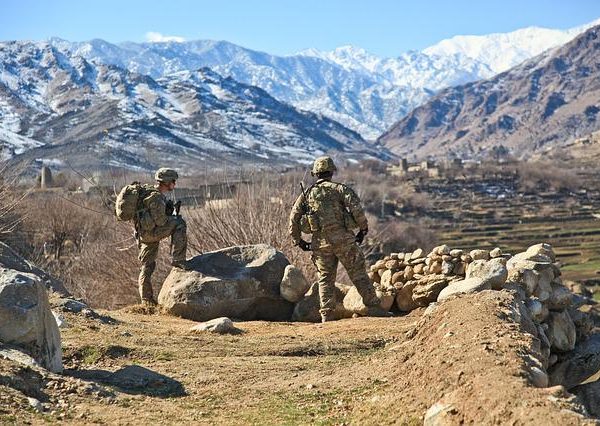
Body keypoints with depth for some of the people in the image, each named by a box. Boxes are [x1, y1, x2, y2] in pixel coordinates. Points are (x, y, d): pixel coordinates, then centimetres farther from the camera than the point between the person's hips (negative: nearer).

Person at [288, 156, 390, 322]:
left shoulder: (307, 194, 12)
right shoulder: (339, 188, 3)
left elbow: (294, 217, 8)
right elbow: (356, 207, -13)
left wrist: (298, 240, 16)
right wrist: (363, 228, -3)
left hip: (320, 243, 3)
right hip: (343, 239, -3)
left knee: (325, 279, 10)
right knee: (359, 274, 3)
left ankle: (326, 316, 5)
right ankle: (374, 308, 3)